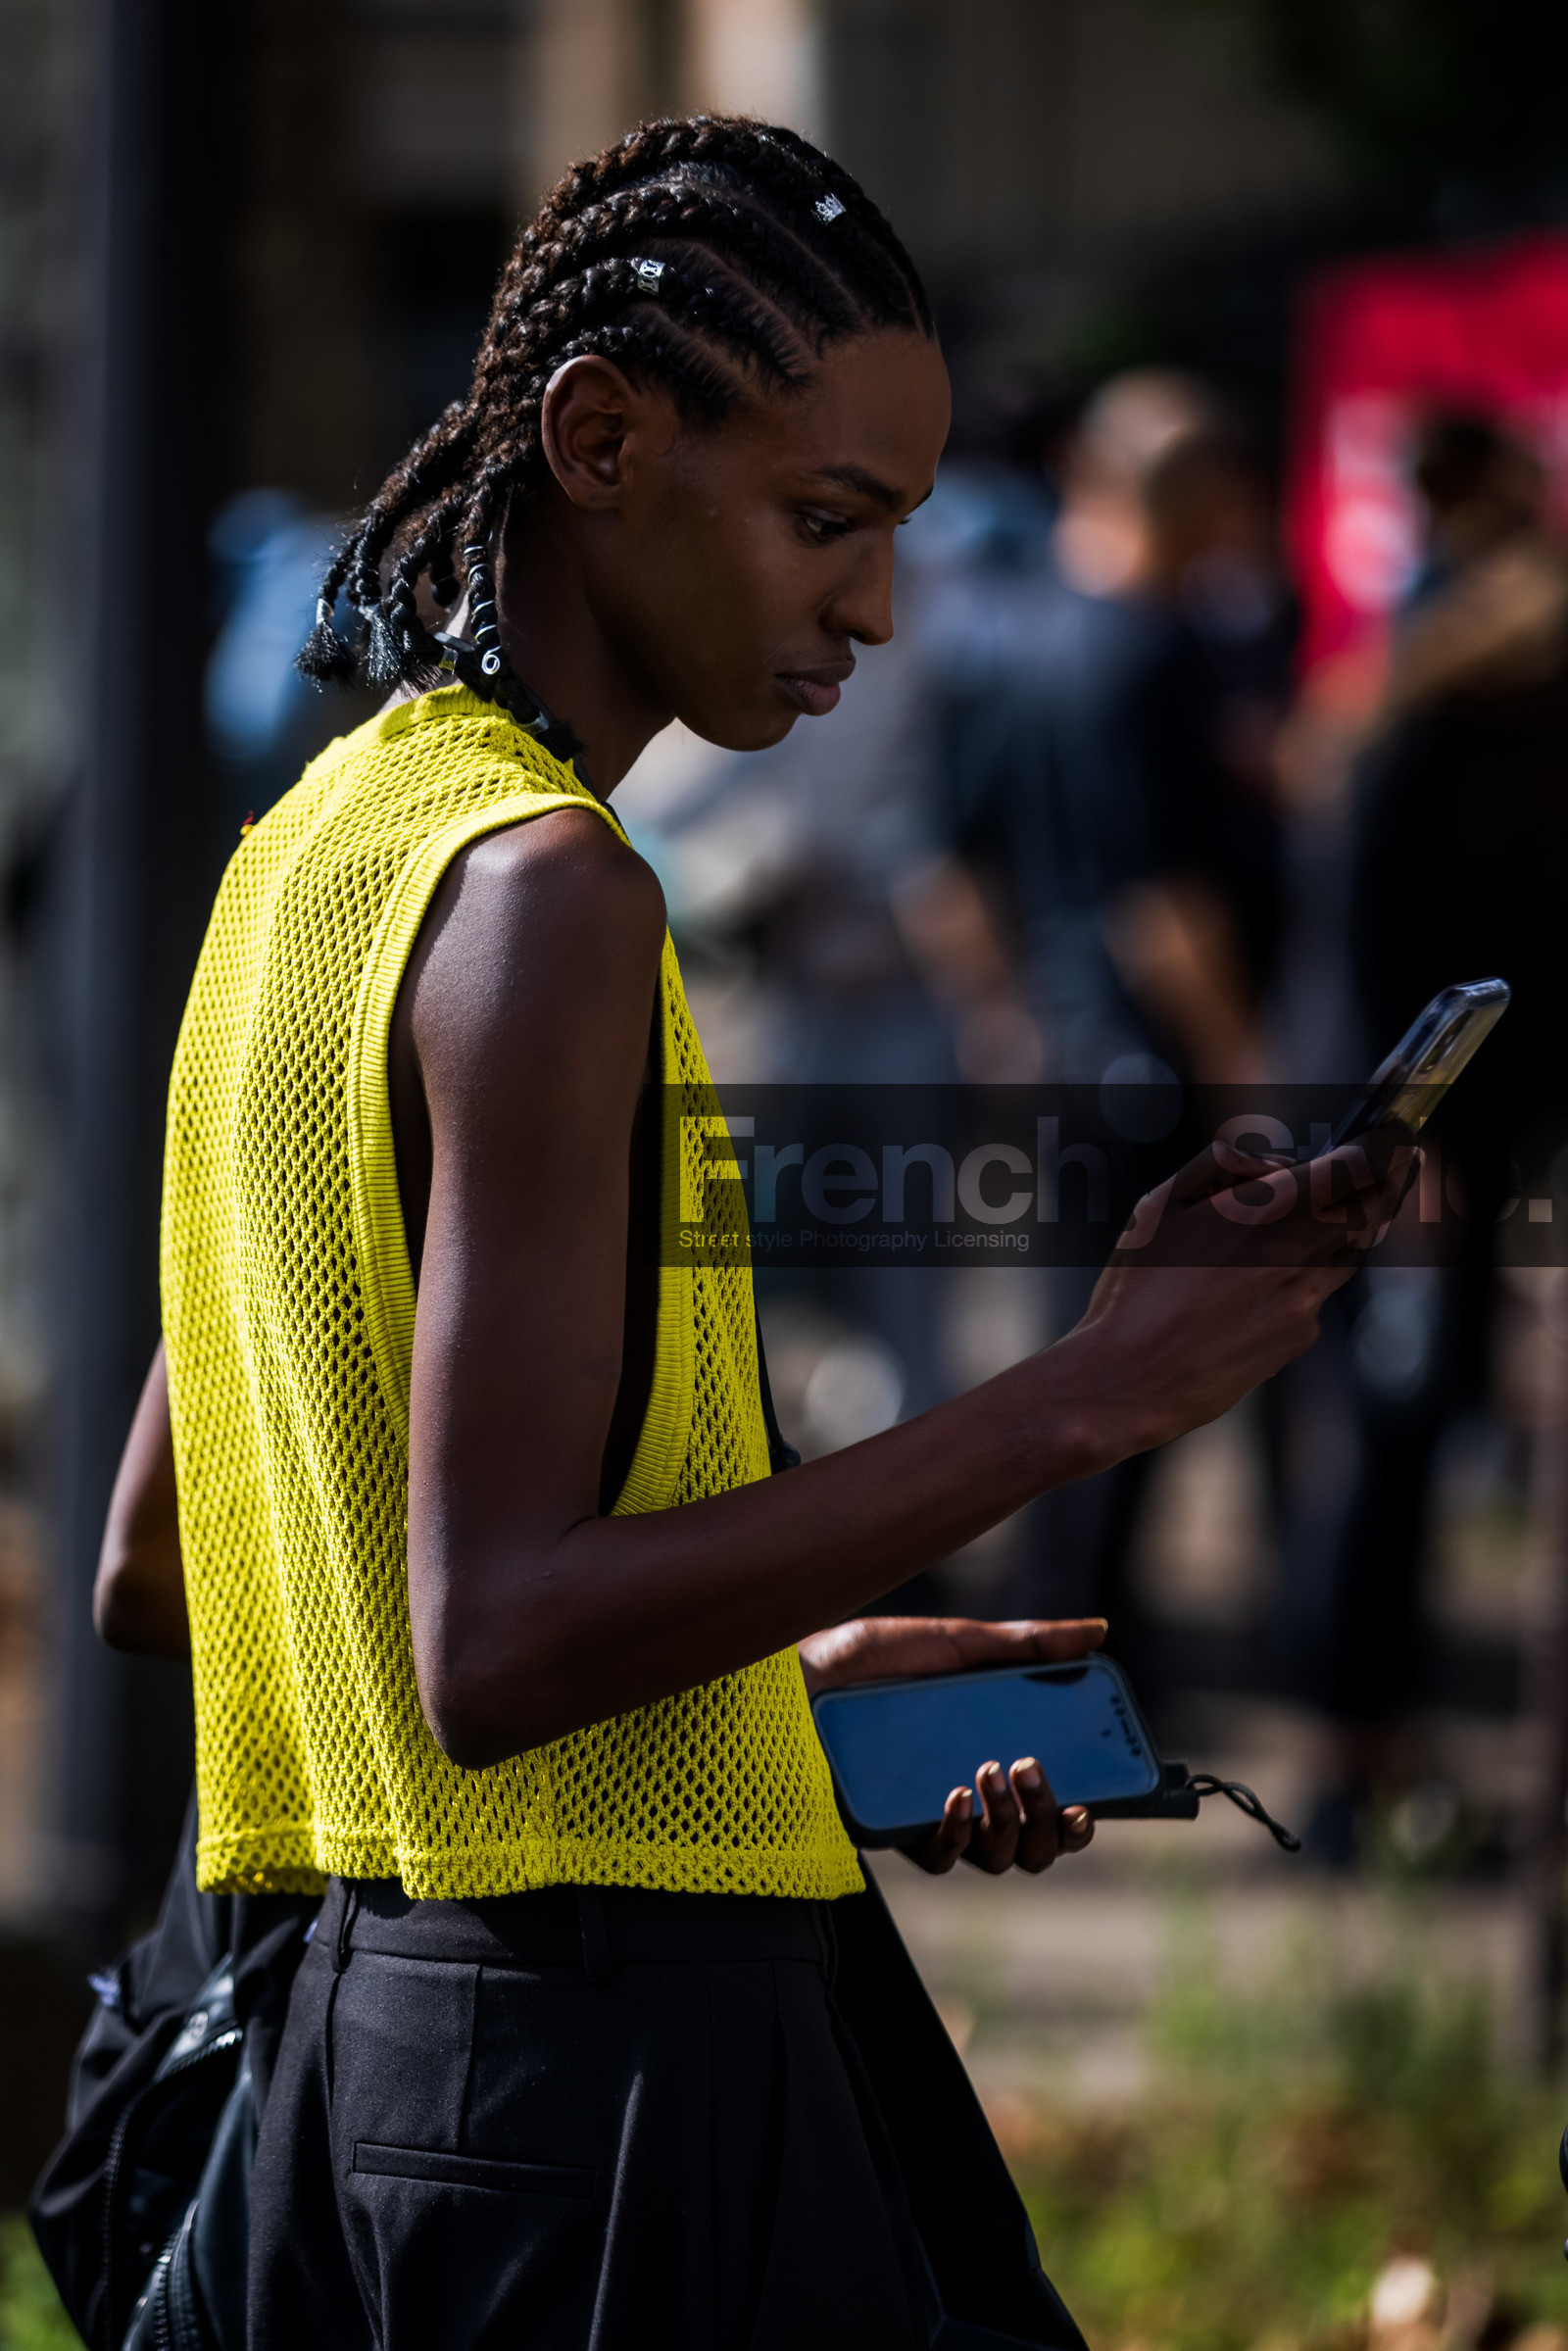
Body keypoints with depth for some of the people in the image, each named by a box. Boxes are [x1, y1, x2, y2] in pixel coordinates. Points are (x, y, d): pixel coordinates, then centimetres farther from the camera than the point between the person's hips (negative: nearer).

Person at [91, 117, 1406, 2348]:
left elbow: (150, 1566, 20)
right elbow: (493, 1648, -21)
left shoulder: (310, 845, 15)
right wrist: (1084, 1396, -23)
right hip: (624, 2061, -10)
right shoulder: (545, 897, -14)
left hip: (376, 2012, 10)